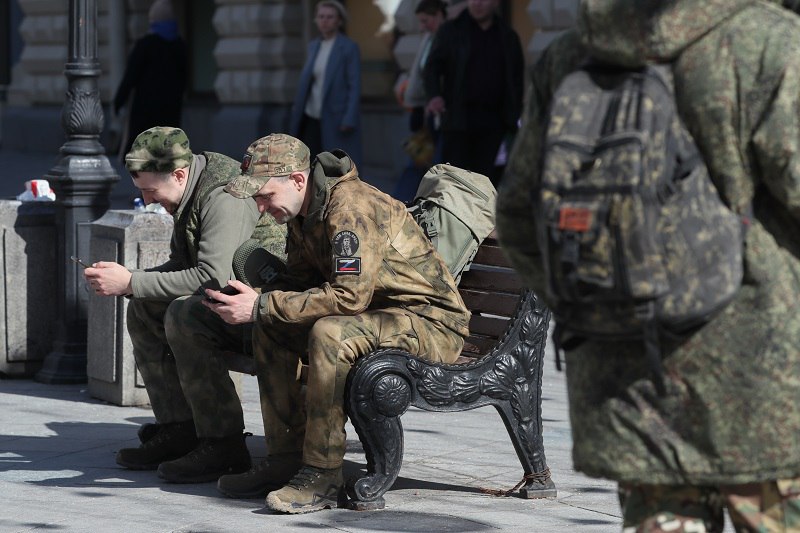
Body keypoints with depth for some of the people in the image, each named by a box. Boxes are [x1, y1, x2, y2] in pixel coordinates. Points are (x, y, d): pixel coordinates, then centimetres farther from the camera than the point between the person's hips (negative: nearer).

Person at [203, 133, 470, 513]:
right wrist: (251, 300, -9)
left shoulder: (352, 207, -24)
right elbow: (299, 282, 12)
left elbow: (349, 296, -30)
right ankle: (286, 458, 4)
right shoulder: (303, 212, 5)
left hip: (432, 323, -10)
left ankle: (322, 476, -26)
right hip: (378, 314, 10)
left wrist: (262, 307, -25)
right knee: (270, 327, 4)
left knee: (331, 333, -34)